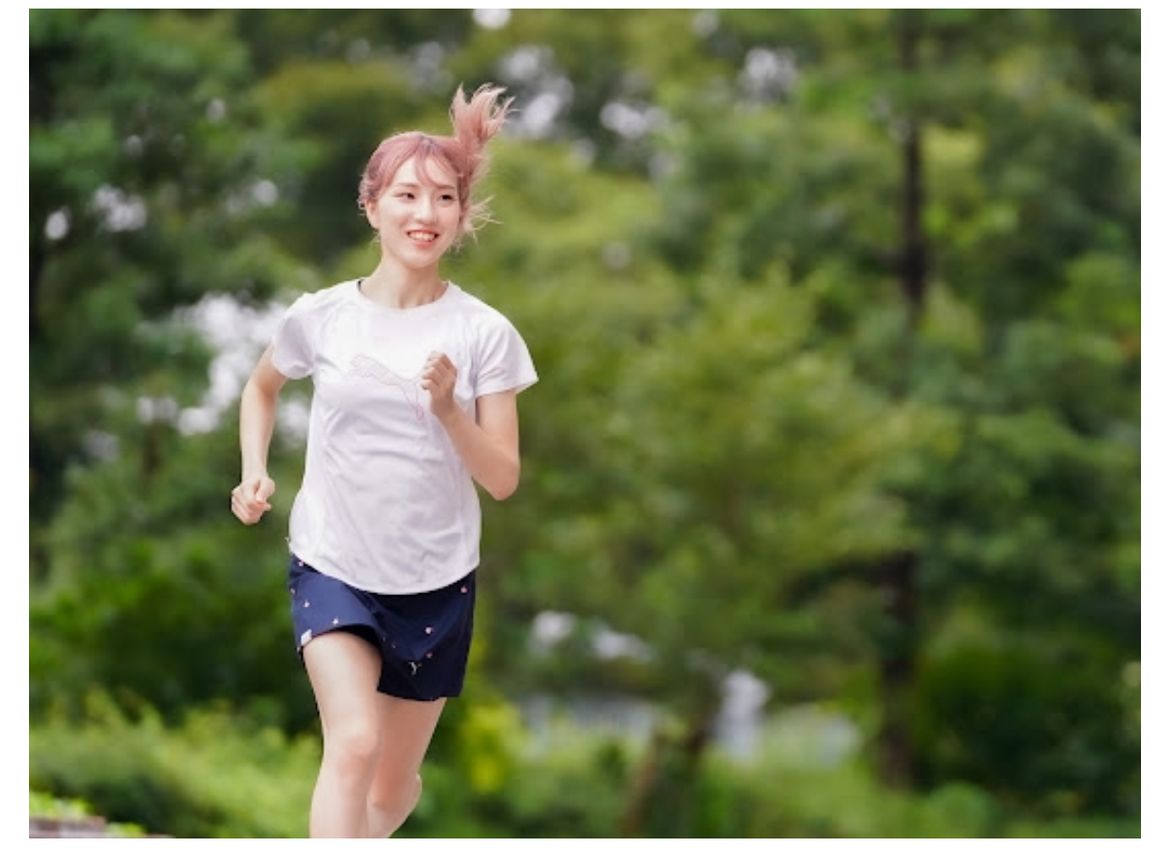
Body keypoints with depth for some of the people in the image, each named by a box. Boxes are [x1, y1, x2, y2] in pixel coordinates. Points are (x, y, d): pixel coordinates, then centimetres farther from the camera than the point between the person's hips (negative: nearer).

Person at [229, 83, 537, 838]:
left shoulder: (485, 334, -9)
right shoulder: (321, 317, -7)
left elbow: (502, 480, -8)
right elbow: (263, 387, 16)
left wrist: (448, 408, -24)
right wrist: (255, 471, 1)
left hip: (437, 582, 1)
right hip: (333, 568, -1)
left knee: (394, 785, 14)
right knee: (354, 745, -24)